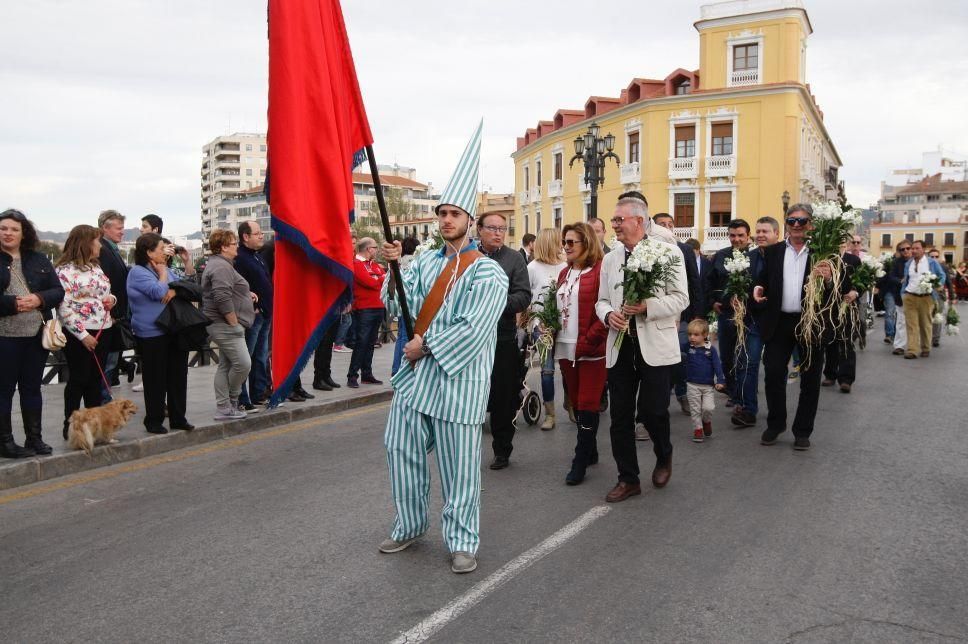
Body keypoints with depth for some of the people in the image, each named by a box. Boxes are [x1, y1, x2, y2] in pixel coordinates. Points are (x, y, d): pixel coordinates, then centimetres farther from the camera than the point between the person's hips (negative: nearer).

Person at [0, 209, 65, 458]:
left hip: (37, 334, 3)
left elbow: (58, 291, 6)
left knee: (32, 388, 12)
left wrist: (39, 299, -12)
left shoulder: (38, 259, 9)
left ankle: (34, 438, 21)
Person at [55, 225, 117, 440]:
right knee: (78, 380, 0)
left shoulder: (95, 267, 13)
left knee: (96, 379, 11)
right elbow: (63, 307, -17)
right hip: (79, 334, -7)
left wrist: (112, 299, 1)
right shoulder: (66, 270, -11)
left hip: (103, 331, 7)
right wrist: (83, 335, -19)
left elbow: (105, 294, 25)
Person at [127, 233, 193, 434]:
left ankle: (178, 418, 21)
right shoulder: (138, 272, -8)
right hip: (152, 333, -7)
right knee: (156, 379, 2)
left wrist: (175, 290, -10)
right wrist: (163, 273, -5)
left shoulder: (165, 270, 15)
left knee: (178, 375, 10)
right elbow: (158, 292, -21)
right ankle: (154, 421, 15)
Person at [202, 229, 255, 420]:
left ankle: (223, 408, 14)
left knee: (225, 366, 11)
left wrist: (245, 293, 17)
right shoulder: (221, 267, -15)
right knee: (243, 363, -11)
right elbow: (223, 298, -26)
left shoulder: (218, 264, 20)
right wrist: (234, 323, -19)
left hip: (224, 325, 12)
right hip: (225, 325, -12)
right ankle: (231, 402, 6)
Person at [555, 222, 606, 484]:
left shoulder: (600, 270, -9)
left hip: (591, 350, -7)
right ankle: (590, 452, 28)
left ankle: (580, 462, 6)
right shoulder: (564, 273, 15)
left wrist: (588, 342, -18)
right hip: (566, 349, 8)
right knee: (576, 403, 14)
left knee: (587, 406, -1)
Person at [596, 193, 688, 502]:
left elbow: (681, 298, -5)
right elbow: (602, 300, 16)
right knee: (620, 415, 6)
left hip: (655, 345, -4)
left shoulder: (668, 251, -4)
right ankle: (628, 478, 21)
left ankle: (664, 457, 34)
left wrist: (647, 306, -20)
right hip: (620, 346, 5)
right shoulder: (610, 258, 11)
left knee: (653, 411, 1)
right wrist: (608, 314, -7)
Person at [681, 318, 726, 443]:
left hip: (708, 385, -1)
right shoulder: (687, 346, -2)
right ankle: (698, 430, 18)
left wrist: (720, 381, -13)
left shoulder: (711, 349, -6)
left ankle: (706, 421, 22)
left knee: (708, 408, -9)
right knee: (695, 409, 4)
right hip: (692, 385, 1)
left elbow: (717, 366, -5)